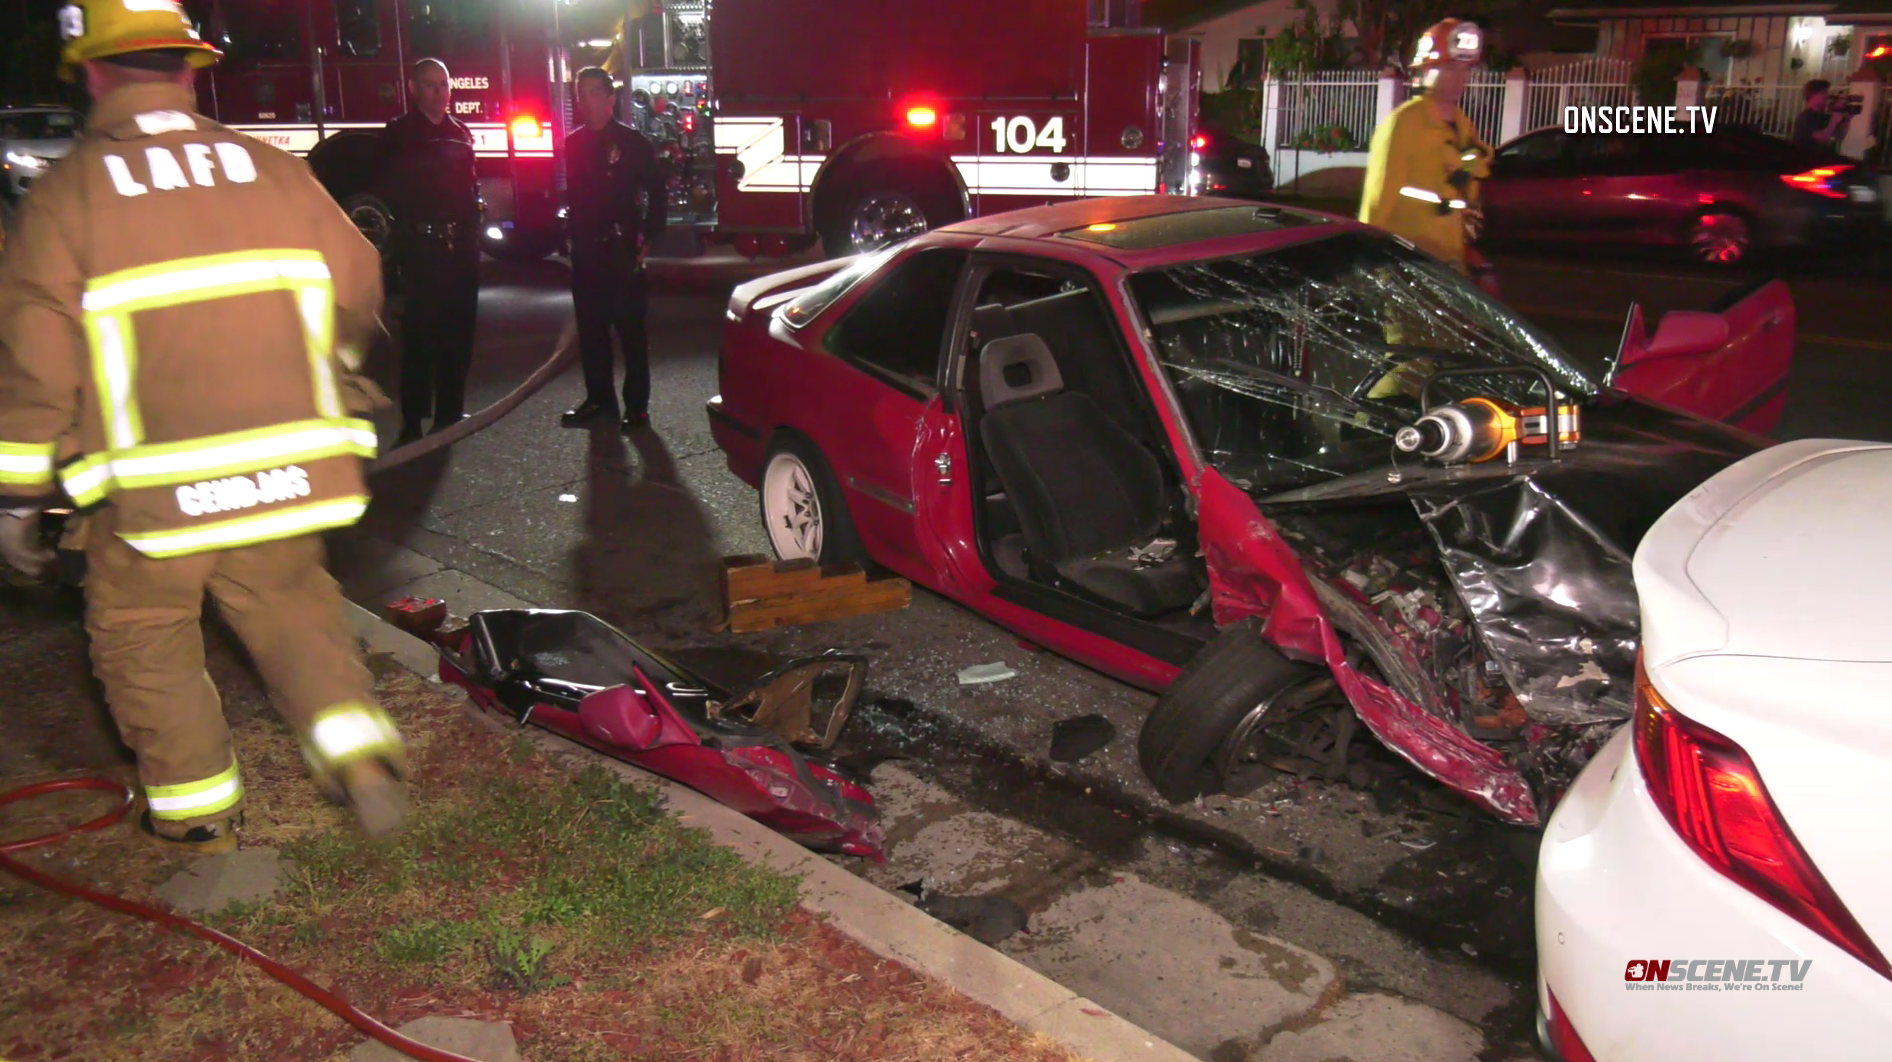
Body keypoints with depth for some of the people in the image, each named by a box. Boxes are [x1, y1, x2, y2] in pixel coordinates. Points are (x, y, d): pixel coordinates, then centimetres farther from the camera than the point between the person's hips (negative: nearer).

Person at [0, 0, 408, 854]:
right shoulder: (273, 168, 2)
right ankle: (355, 743, 7)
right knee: (291, 602, 23)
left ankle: (196, 808, 26)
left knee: (143, 633, 17)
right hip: (286, 467, 3)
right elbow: (357, 289, 10)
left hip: (152, 486, -3)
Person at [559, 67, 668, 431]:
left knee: (630, 330, -1)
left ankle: (636, 405, 2)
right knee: (590, 330, 10)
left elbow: (658, 193, -3)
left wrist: (646, 238, -8)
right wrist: (570, 237, 6)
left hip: (622, 252, -5)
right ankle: (599, 399, 20)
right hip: (585, 253, 5)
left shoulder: (632, 142, -3)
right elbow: (569, 194, 15)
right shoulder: (573, 144, 11)